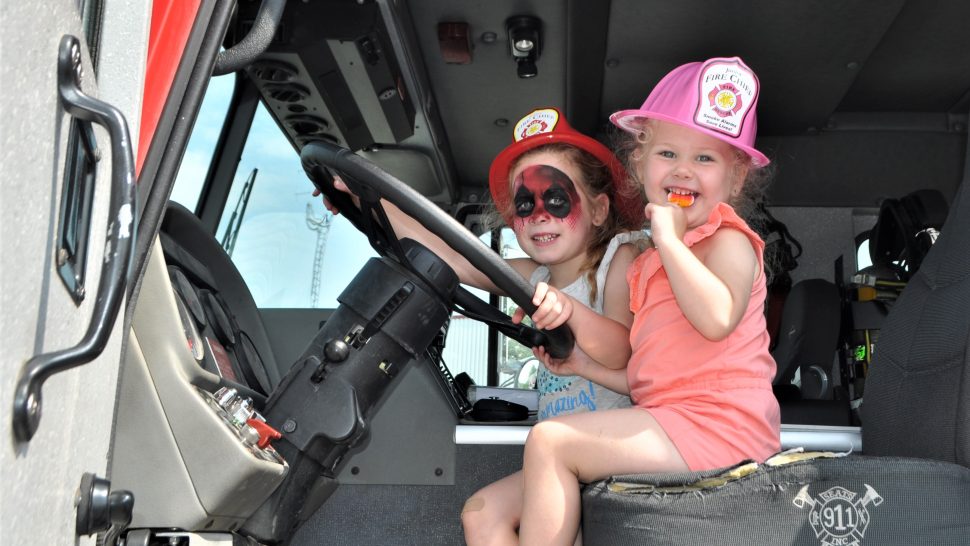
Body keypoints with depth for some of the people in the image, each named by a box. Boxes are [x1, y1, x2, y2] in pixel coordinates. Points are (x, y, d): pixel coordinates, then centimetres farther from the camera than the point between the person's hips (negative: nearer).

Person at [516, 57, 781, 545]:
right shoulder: (647, 264, 21)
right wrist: (587, 363, 11)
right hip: (670, 423, 9)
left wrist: (668, 238, -19)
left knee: (550, 441, -18)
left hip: (716, 425, -9)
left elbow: (717, 318, -27)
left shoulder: (728, 240, -3)